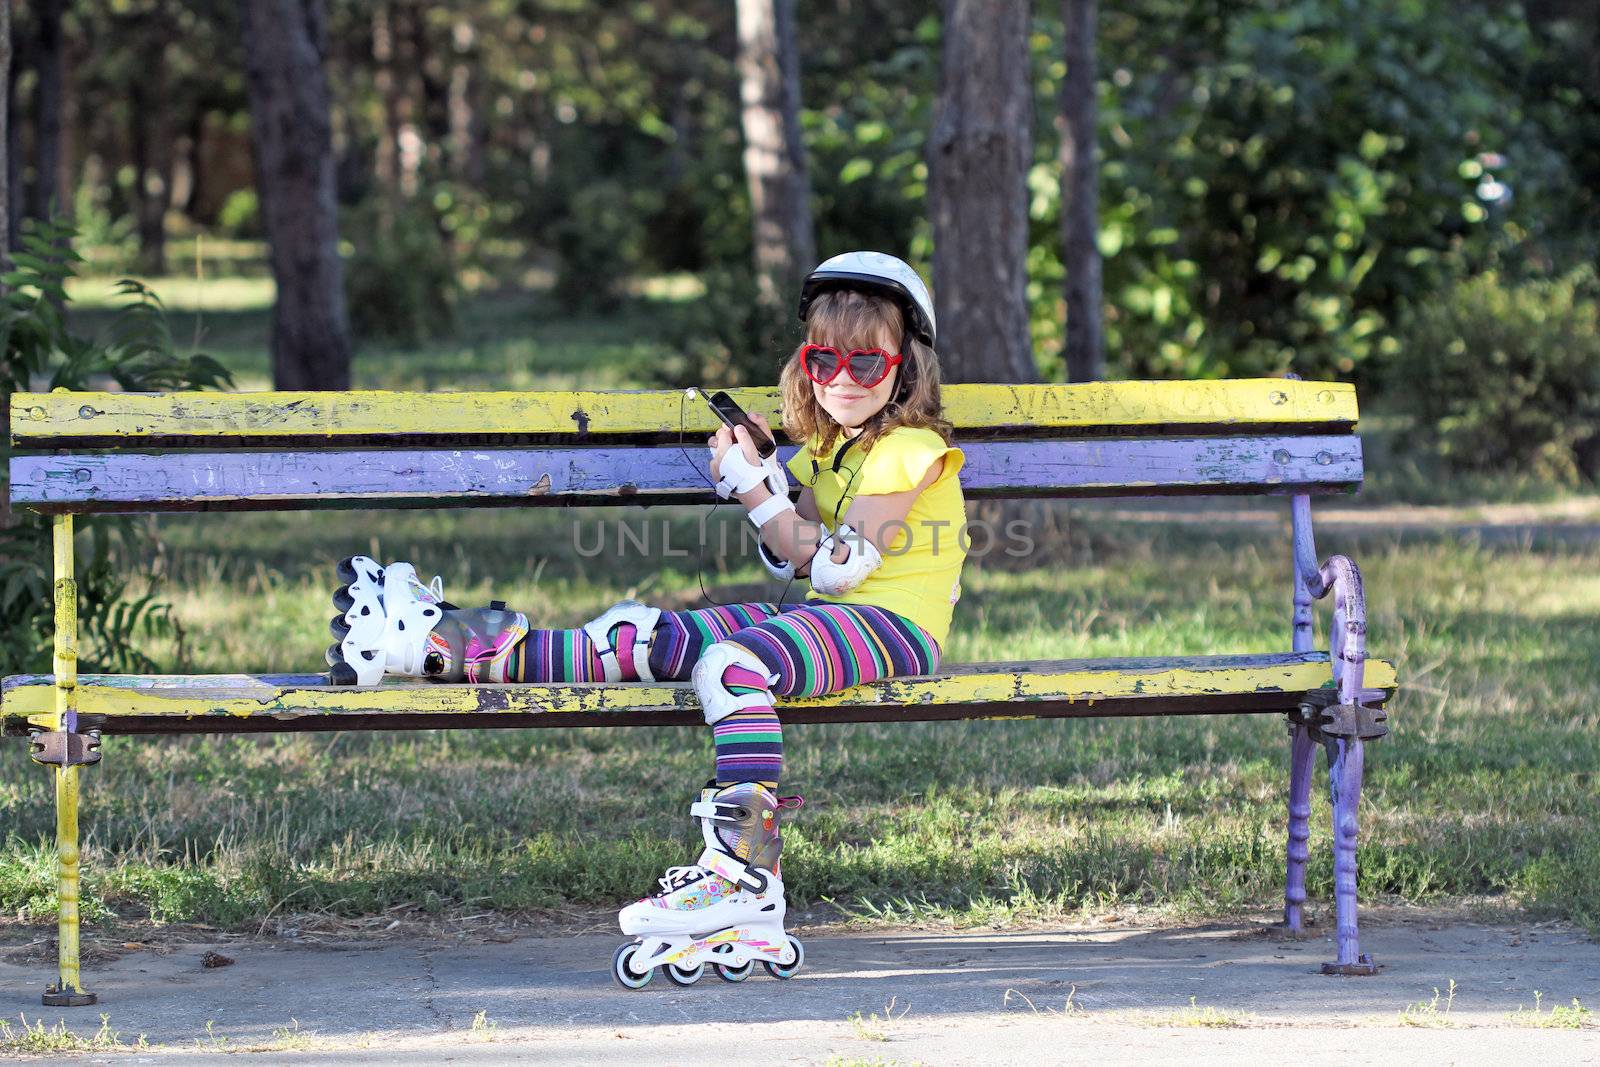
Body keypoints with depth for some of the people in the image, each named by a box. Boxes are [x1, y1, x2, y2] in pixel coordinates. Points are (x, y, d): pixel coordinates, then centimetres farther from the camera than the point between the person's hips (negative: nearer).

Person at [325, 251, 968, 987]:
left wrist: (759, 492, -15)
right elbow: (788, 563, 16)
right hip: (829, 621, 8)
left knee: (732, 661, -34)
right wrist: (758, 479, 4)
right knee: (654, 640, -6)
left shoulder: (909, 450, -9)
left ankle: (746, 876, -41)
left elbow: (837, 568, -14)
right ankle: (444, 644, -10)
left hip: (892, 623, -8)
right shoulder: (828, 449, 20)